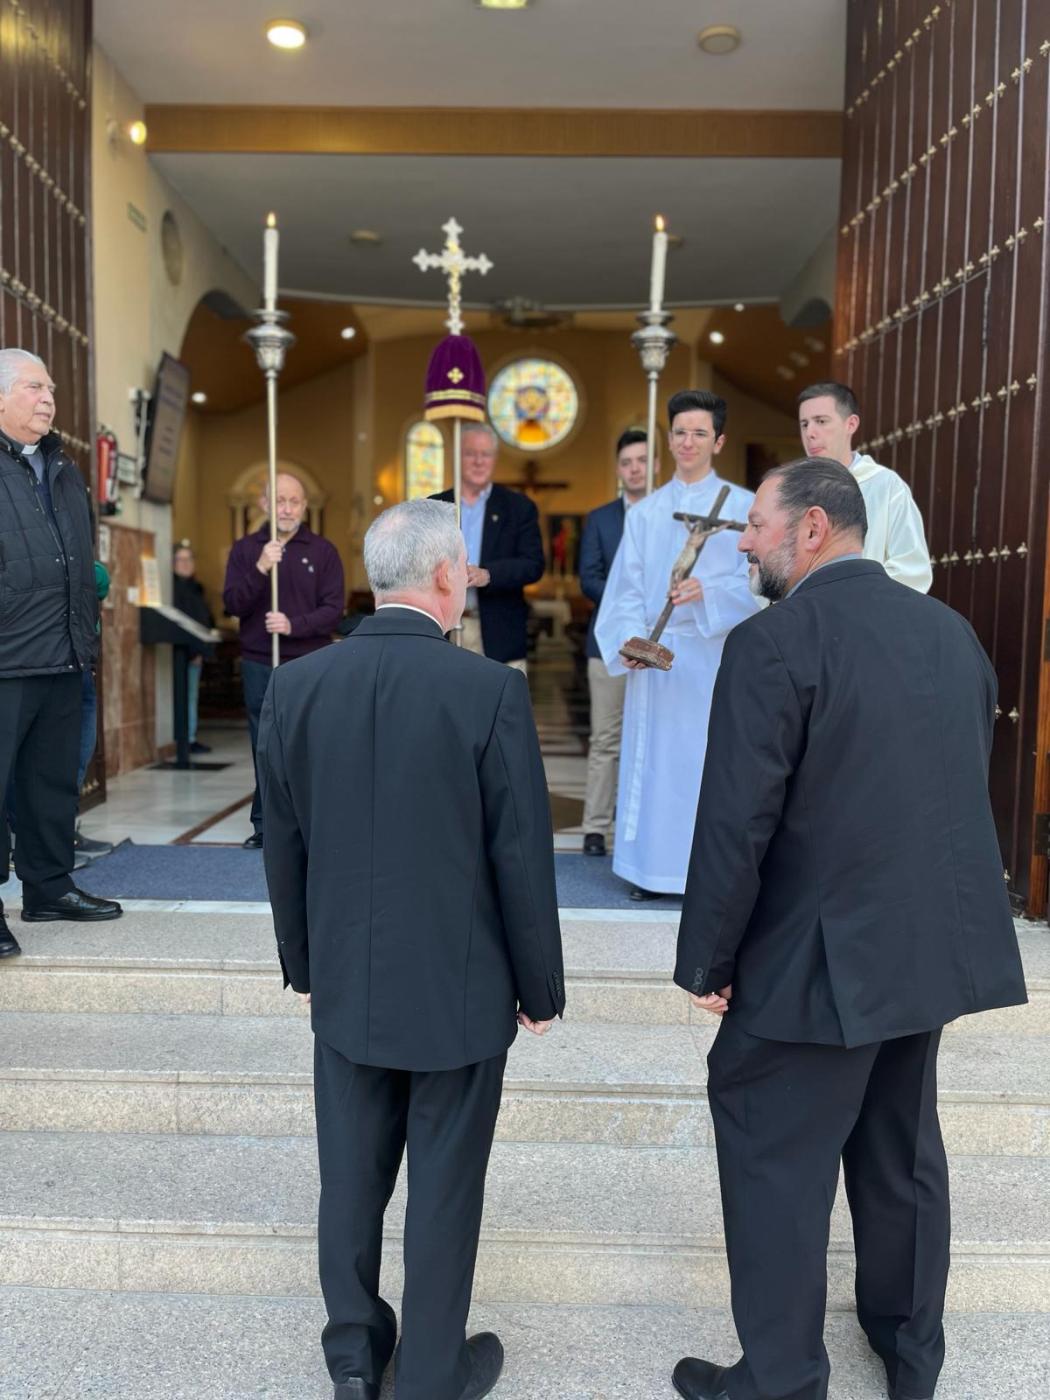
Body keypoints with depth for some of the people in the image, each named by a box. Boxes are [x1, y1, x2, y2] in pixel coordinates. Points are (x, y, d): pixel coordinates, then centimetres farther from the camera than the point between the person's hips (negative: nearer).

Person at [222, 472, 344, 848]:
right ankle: (265, 825, 15)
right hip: (258, 665, 2)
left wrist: (294, 625, -17)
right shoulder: (245, 549, 9)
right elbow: (232, 604, -2)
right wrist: (260, 570, -16)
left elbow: (332, 609, -3)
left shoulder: (323, 551, 4)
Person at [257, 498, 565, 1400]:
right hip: (459, 988, -3)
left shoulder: (297, 686, -6)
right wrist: (540, 987, 0)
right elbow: (523, 859, -14)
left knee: (353, 1173, 20)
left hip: (346, 985, 4)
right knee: (444, 1187, 14)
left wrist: (304, 962, 15)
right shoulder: (491, 690, -18)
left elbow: (283, 845, 2)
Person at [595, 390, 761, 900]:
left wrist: (709, 592, -22)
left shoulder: (745, 506, 5)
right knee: (652, 757, 3)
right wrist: (630, 640, -9)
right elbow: (628, 587, 7)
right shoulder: (644, 512, 13)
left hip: (716, 653, -2)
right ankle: (651, 868, 13)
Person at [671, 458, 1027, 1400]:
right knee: (903, 1150, 23)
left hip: (820, 959, -8)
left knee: (775, 1164, 9)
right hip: (934, 945, 8)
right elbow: (970, 786, 11)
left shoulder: (774, 643, -16)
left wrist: (707, 961, -8)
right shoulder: (951, 630, 6)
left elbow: (737, 822, -18)